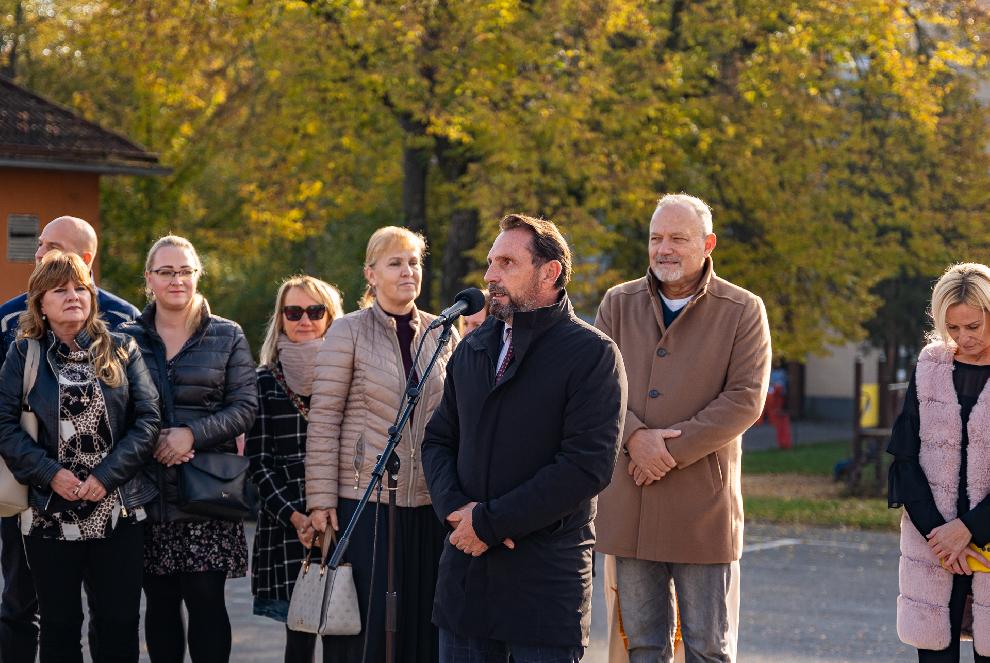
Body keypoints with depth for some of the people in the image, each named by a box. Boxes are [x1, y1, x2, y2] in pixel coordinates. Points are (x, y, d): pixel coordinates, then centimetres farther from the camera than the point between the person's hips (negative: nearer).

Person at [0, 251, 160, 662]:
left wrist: (106, 475, -13)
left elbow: (148, 419, -2)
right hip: (50, 515, 0)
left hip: (119, 511, 1)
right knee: (59, 626, 8)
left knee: (120, 624, 3)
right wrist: (50, 473, -15)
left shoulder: (121, 351, 6)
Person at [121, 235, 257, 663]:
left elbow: (244, 407, 0)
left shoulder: (227, 337, 7)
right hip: (148, 489, 2)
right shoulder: (127, 337, 9)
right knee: (160, 603, 6)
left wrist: (192, 434, -14)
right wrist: (150, 442, -12)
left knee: (205, 599, -7)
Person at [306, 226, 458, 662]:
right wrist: (321, 499, -10)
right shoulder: (348, 332, -3)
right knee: (365, 622, -1)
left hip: (428, 502, 4)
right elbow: (323, 420, -5)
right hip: (364, 500, -4)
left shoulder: (440, 333, 9)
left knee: (420, 621, 6)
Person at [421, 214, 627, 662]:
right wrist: (455, 508, -6)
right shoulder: (473, 348, 14)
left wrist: (488, 521, -15)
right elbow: (438, 439, 15)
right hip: (464, 569, 6)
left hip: (547, 576, -5)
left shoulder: (593, 353, -7)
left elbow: (587, 466, -16)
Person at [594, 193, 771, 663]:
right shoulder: (619, 303, 9)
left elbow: (746, 399, -9)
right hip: (629, 503, 3)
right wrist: (634, 437, -16)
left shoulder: (743, 311, -1)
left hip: (703, 504, -3)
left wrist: (673, 451, -15)